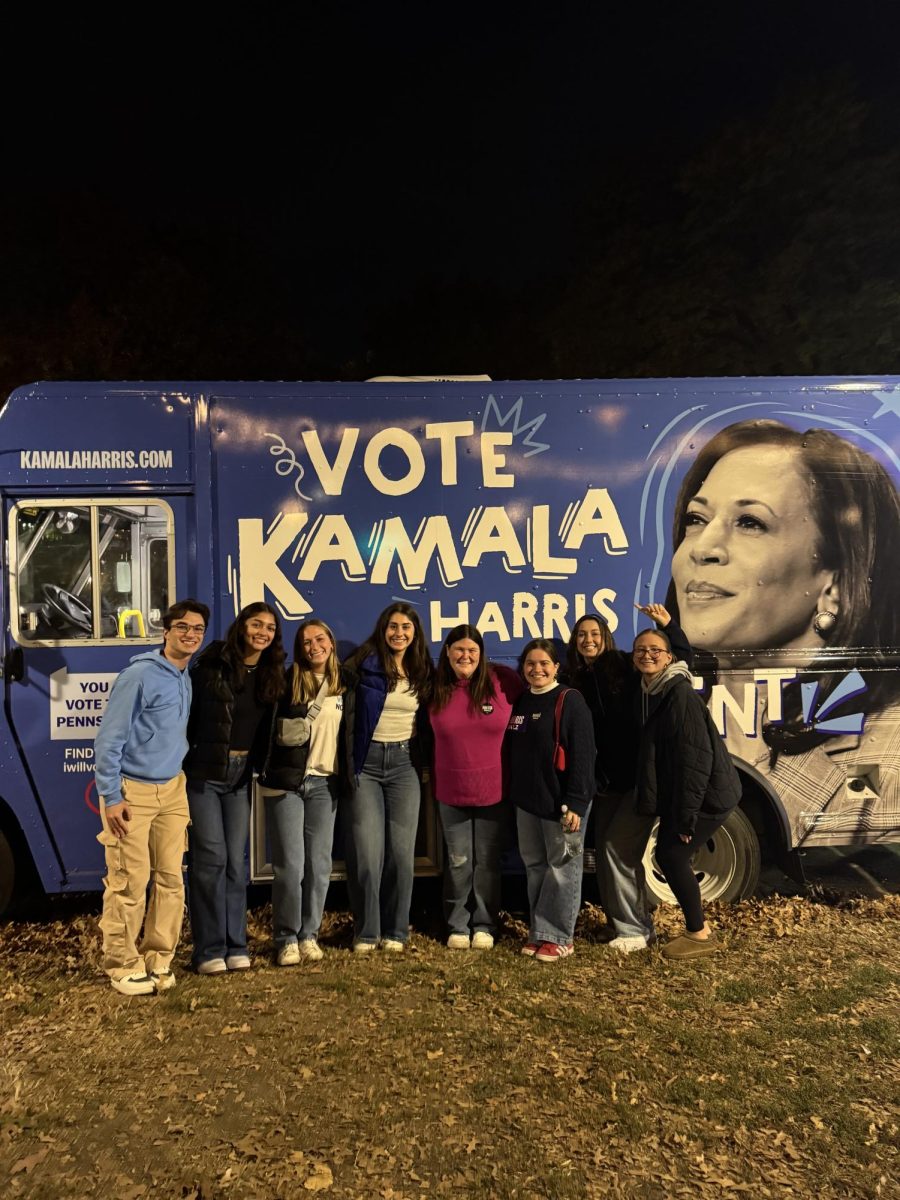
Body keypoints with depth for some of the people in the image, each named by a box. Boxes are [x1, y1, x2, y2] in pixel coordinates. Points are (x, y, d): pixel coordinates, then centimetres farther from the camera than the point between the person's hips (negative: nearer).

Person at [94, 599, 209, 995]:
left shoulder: (188, 679, 8)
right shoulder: (140, 675, -14)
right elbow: (109, 740, -14)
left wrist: (184, 783, 14)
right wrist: (110, 797, -15)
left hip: (172, 790, 7)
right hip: (132, 791, -6)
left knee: (171, 879, 7)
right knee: (130, 884, -2)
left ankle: (157, 959, 20)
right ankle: (122, 966, 13)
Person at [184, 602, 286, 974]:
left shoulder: (271, 677, 5)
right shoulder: (211, 666, -8)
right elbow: (186, 716, -7)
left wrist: (262, 773, 5)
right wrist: (181, 765, -9)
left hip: (242, 775, 4)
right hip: (203, 772, -4)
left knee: (236, 860, 8)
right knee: (211, 857, -3)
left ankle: (235, 946, 18)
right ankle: (209, 950, 8)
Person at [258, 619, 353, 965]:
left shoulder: (344, 685, 7)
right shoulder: (287, 682, -2)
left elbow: (349, 735, 14)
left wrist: (347, 780, 11)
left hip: (325, 784, 3)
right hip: (286, 782, -3)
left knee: (319, 864, 6)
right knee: (290, 864, -2)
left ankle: (309, 934, 20)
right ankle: (287, 939, 12)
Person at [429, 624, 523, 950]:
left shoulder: (504, 680, -10)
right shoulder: (436, 687, -4)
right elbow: (428, 734, 10)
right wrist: (429, 773, 8)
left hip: (495, 791, -1)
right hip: (451, 792, 1)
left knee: (488, 862, 11)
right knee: (458, 862, 10)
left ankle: (484, 926, 26)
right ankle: (458, 926, 26)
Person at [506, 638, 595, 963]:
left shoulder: (570, 701, -10)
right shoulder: (519, 702, 10)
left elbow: (582, 755, -15)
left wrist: (576, 803, -19)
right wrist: (513, 793, 12)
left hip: (561, 801, -7)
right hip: (526, 801, 7)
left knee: (562, 867, 3)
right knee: (534, 866, 13)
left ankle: (557, 937, 13)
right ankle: (538, 931, 25)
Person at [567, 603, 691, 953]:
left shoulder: (626, 666, -7)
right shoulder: (577, 681, 7)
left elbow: (683, 660, -7)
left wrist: (667, 625, -21)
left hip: (641, 777, -6)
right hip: (607, 782, 6)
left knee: (617, 848, -8)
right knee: (605, 852, 11)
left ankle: (635, 930, 7)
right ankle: (633, 923, 28)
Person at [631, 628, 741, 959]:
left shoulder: (680, 694, -21)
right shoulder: (651, 693, 6)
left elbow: (696, 757, -23)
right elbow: (651, 753, 13)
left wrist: (686, 815, -21)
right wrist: (651, 801, 11)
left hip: (708, 794, -8)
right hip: (676, 794, 9)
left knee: (672, 855, -6)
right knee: (667, 854, 10)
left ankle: (699, 934, 11)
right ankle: (698, 928, 26)